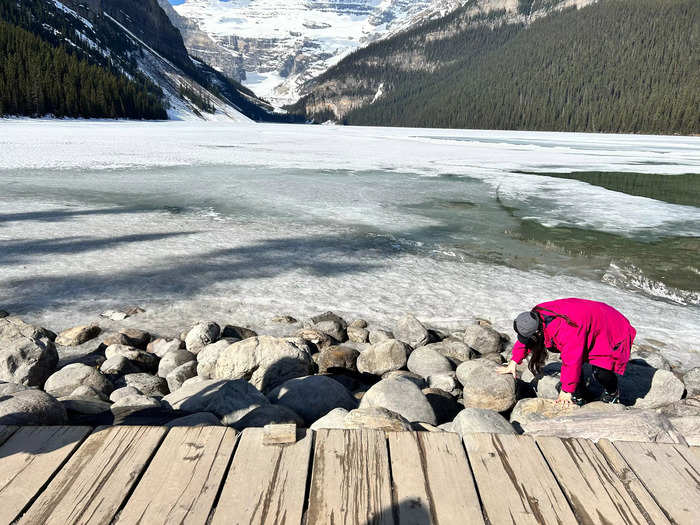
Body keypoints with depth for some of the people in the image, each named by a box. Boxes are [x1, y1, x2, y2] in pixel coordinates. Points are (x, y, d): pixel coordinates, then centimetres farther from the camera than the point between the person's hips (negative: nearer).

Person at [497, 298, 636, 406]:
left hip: (609, 331, -8)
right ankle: (578, 396, 12)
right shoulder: (536, 315, -16)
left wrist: (566, 391, -23)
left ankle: (612, 393, 16)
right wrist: (513, 362, -1)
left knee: (600, 372, -15)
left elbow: (571, 361, -33)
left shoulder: (564, 330, -42)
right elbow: (524, 339, 1)